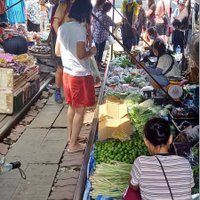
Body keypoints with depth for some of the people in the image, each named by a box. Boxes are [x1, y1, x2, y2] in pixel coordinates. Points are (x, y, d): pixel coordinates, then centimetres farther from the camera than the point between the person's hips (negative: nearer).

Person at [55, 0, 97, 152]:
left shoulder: (62, 28, 5)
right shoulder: (80, 29, -19)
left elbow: (57, 52, 12)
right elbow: (81, 55, -23)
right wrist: (91, 52, -5)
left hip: (67, 73, 8)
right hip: (80, 75, -8)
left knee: (72, 106, 22)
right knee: (80, 110, 4)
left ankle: (71, 137, 35)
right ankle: (73, 144, 12)